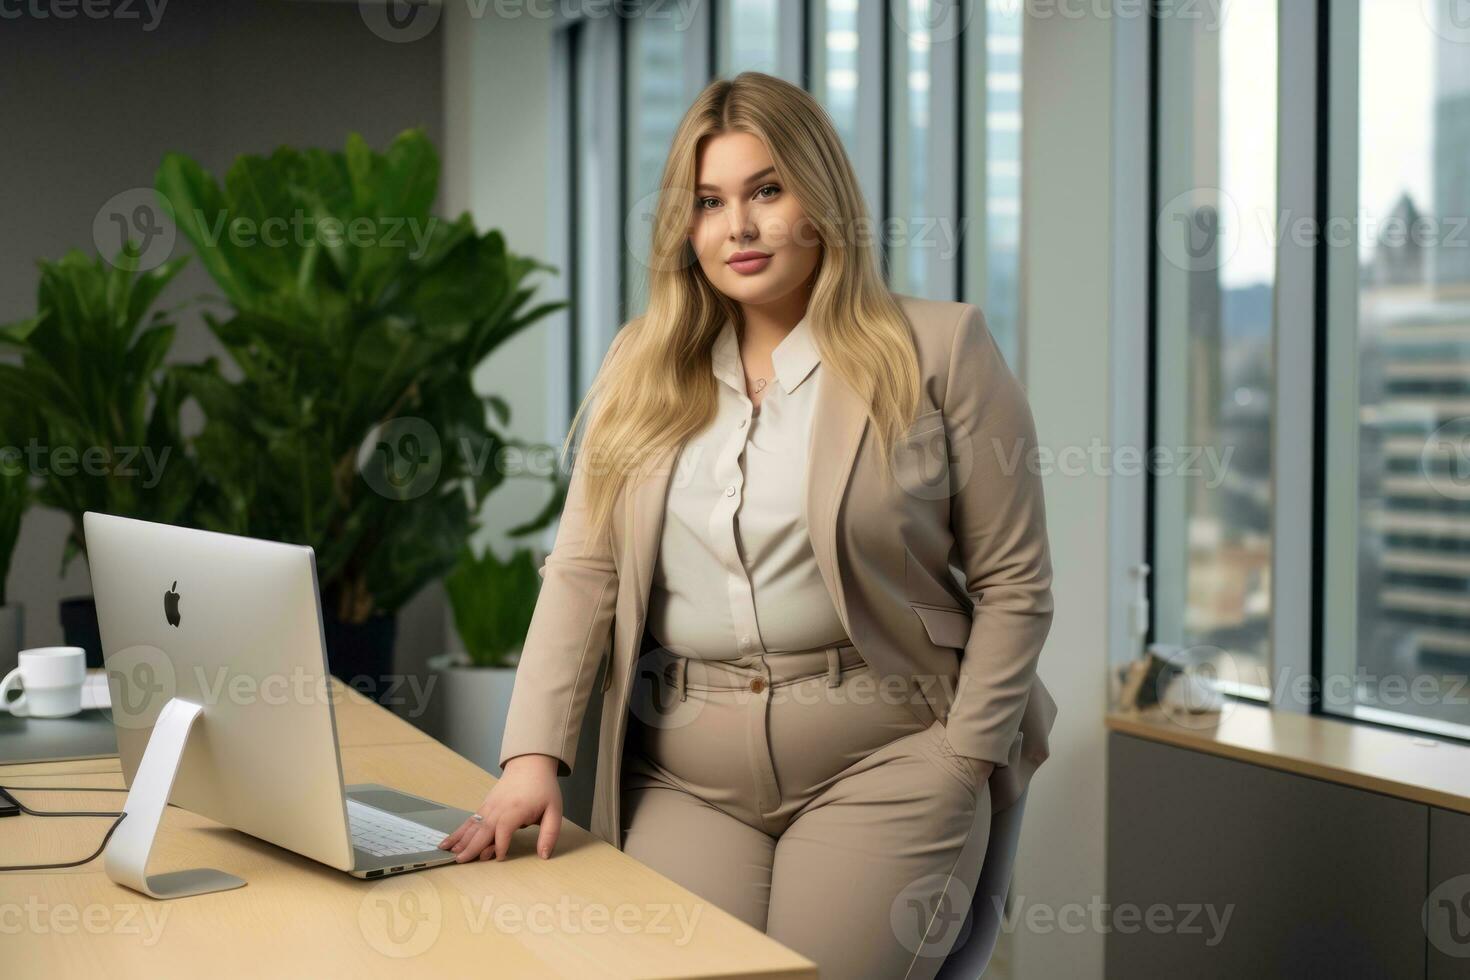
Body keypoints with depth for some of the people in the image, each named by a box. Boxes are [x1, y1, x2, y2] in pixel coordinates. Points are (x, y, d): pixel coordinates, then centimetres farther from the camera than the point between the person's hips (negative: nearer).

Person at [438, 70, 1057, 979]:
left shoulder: (939, 350, -1)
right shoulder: (642, 368, 10)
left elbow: (1012, 582, -1)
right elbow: (582, 573, 5)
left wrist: (959, 768, -6)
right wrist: (536, 754, -7)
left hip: (878, 755, -3)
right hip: (681, 769, 3)